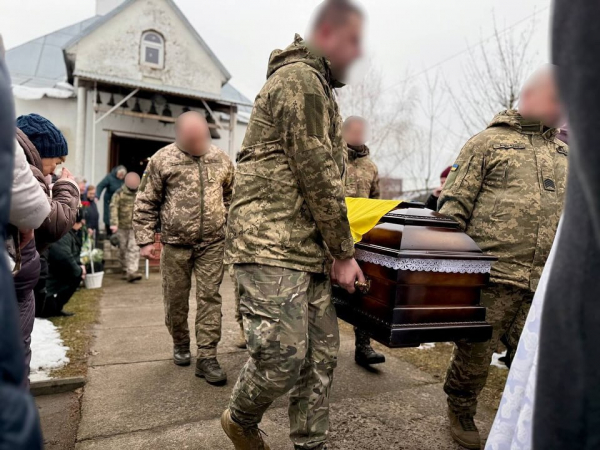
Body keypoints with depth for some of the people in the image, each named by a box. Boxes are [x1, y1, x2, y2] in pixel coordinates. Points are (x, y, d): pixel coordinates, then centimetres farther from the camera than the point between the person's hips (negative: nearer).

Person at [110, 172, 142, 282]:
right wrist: (114, 223, -23)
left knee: (134, 249, -9)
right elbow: (113, 208, -12)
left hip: (135, 227, 0)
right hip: (122, 226, 0)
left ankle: (131, 272, -12)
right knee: (123, 249, 12)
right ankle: (126, 269, 28)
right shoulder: (119, 194, -4)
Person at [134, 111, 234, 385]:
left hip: (212, 243, 1)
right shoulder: (163, 159, -1)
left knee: (209, 298, 0)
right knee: (176, 299, 11)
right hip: (175, 243, 0)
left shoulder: (221, 160, 5)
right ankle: (180, 343, 35)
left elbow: (231, 198, 14)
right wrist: (146, 240, -5)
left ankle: (207, 357, 8)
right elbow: (146, 203, 0)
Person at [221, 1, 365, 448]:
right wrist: (344, 253, -7)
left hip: (309, 250, 10)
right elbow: (317, 175, -14)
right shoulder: (300, 78, -7)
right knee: (284, 357, -5)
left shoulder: (317, 86, 25)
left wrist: (336, 251, 18)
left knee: (321, 357, 11)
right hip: (273, 247, -10)